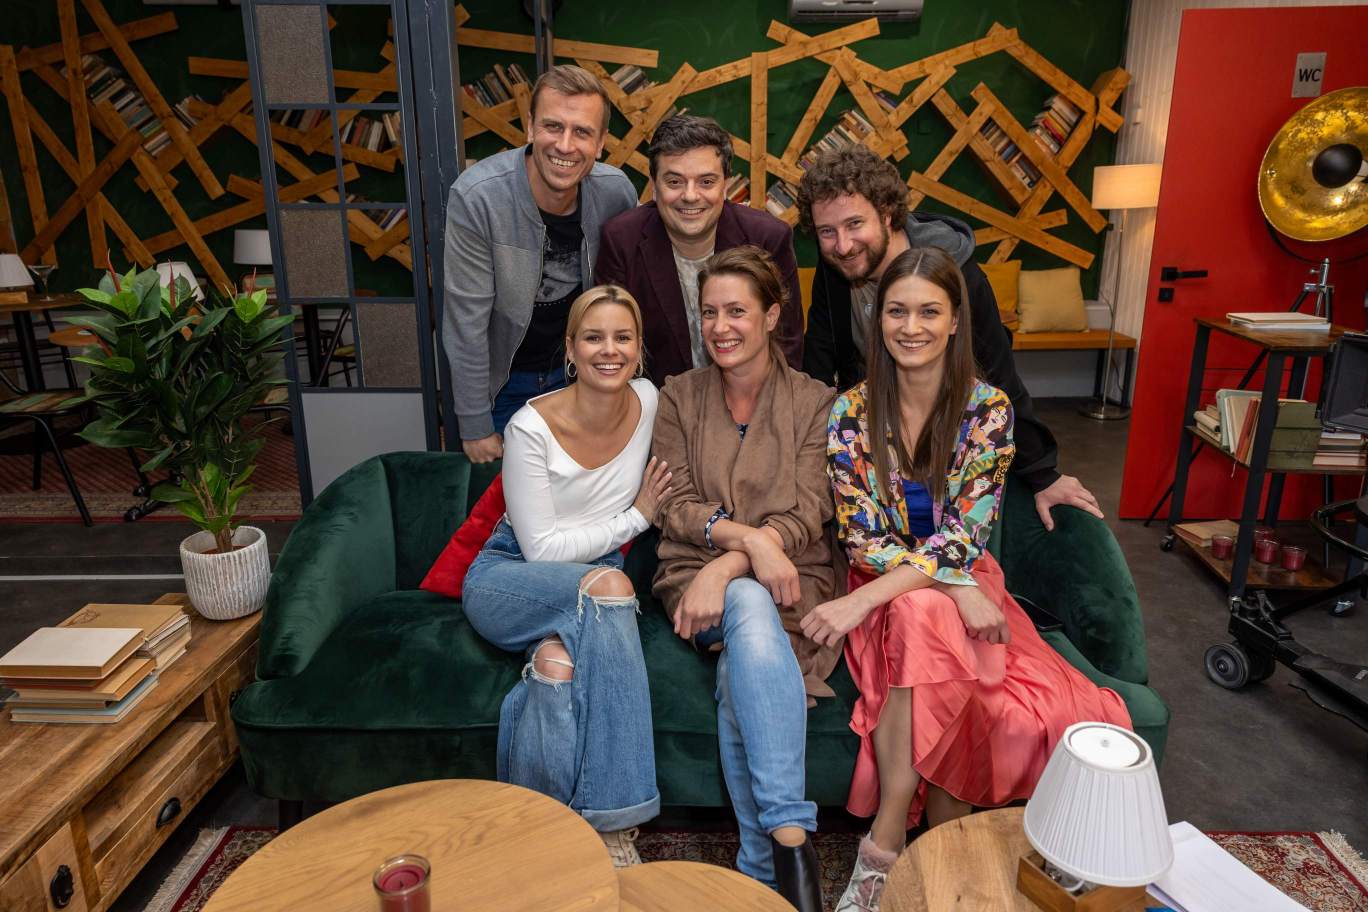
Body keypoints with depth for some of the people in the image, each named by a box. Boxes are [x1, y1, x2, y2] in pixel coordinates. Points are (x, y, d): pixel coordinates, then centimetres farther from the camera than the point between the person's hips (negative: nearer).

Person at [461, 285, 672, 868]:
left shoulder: (649, 402, -3)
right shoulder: (531, 427, -16)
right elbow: (542, 548, -15)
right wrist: (636, 517, -11)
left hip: (589, 588, 3)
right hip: (507, 578, -2)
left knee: (560, 662, -35)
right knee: (608, 584, -36)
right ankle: (614, 825, -31)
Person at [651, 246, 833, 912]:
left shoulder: (813, 402, 5)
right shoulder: (680, 396, 9)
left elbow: (804, 516, -6)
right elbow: (676, 506, 0)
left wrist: (724, 568, -22)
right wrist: (747, 537, -19)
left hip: (787, 581, 0)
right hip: (695, 575, 1)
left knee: (739, 676, -33)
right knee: (751, 608, -36)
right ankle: (791, 840, -33)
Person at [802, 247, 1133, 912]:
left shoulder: (988, 408, -5)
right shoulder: (852, 412, -4)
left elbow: (963, 537, -14)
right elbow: (863, 541, -7)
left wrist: (864, 600, -25)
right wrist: (956, 586, -22)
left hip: (965, 585, 0)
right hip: (885, 594, 0)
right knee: (928, 611, -34)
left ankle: (885, 844, -17)